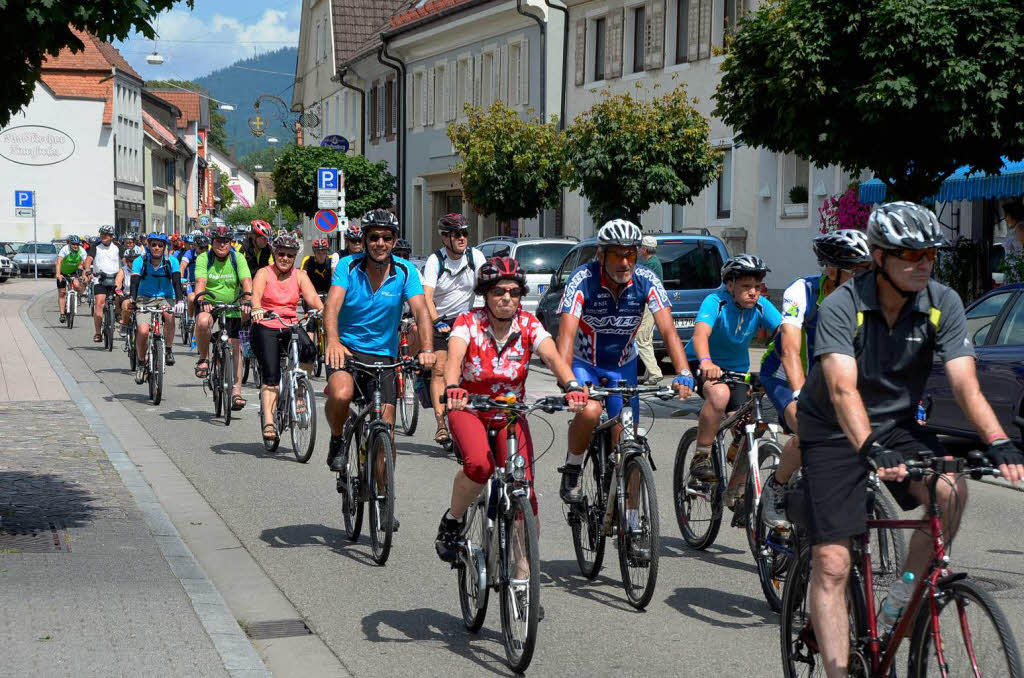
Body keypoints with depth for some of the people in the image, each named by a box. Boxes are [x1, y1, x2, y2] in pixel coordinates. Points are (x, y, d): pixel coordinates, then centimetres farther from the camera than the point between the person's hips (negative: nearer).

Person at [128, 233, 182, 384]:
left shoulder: (171, 262, -8)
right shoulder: (140, 261, -9)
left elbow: (177, 282, -19)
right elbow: (135, 281, -20)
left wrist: (179, 301, -37)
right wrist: (132, 300, -39)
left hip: (165, 298, 0)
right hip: (145, 299, 0)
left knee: (169, 315, -35)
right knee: (143, 331, -22)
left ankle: (168, 349, -16)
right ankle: (141, 363, 3)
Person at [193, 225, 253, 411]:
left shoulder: (238, 258, -5)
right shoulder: (204, 258, -7)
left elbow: (246, 280, -18)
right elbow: (201, 281, -22)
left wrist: (247, 299, -37)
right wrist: (202, 299, -41)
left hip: (232, 308, 1)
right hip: (209, 305, -1)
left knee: (235, 347, -7)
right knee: (203, 322, -35)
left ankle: (236, 391, -3)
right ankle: (204, 359, -11)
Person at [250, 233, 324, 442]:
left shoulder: (300, 276, 8)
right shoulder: (264, 273, 0)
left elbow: (312, 297, -7)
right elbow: (256, 294, -19)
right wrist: (257, 309, -42)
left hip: (291, 327, 2)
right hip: (266, 327, -2)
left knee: (309, 350, -29)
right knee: (270, 375, -17)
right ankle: (268, 422, -20)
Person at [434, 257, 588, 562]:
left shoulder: (529, 325, -11)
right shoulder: (469, 322, -16)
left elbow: (553, 357, -27)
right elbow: (454, 357, -35)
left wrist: (572, 385, -48)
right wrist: (452, 388, -57)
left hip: (511, 414, 2)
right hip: (469, 409, -2)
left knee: (524, 493, -10)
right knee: (479, 465, -33)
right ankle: (452, 521, -4)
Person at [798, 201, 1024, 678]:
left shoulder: (943, 305, -11)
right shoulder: (841, 307, -21)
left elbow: (964, 383, -19)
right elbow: (843, 389, -34)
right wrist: (871, 451, -50)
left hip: (897, 425, 3)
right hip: (834, 434, -3)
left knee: (951, 489, -27)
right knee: (831, 563, -10)